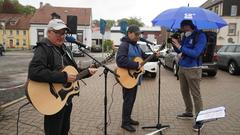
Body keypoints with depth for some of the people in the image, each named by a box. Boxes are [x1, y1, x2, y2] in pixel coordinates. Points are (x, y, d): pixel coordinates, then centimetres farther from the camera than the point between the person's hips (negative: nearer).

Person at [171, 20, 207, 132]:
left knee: (196, 94, -4)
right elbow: (178, 51, 14)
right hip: (182, 67, 8)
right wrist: (174, 43, -5)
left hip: (193, 69, -7)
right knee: (184, 92, 16)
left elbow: (195, 53, -22)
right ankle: (188, 113, 32)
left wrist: (180, 46, -22)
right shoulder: (186, 36, 9)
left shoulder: (200, 36, -11)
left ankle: (199, 120, 6)